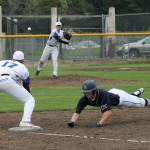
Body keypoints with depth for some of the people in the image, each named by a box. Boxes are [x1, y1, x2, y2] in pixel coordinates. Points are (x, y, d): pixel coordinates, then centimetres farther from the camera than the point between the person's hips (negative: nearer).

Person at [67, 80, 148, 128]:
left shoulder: (103, 94, -49)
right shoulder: (84, 99, -35)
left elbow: (108, 111, -55)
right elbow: (77, 112, -36)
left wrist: (100, 124, -66)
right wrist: (72, 121, -57)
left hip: (119, 96, -5)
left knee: (139, 102, 21)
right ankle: (138, 92, 68)